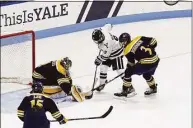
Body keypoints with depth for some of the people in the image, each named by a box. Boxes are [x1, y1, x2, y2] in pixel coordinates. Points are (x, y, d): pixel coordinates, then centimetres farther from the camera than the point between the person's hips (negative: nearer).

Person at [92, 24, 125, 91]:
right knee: (103, 67, 5)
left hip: (116, 52, -9)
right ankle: (102, 83, 20)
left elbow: (105, 55, -28)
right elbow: (109, 26, 1)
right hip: (108, 52, 9)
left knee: (119, 70, -12)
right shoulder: (101, 30, -20)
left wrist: (98, 59, -12)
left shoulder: (106, 43, -40)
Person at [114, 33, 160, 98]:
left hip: (146, 63, -7)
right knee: (146, 74, 36)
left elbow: (131, 64, 2)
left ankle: (126, 90, 8)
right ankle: (153, 88, 52)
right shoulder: (139, 38, 9)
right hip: (156, 60, 7)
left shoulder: (128, 50, -4)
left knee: (128, 72, 5)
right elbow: (153, 41, 9)